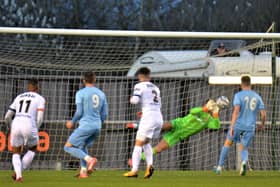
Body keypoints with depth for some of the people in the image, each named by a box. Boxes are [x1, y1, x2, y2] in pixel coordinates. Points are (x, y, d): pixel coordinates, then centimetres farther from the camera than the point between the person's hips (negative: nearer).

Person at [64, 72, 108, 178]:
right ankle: (83, 172, 9)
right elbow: (104, 115, 11)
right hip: (97, 126, 6)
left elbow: (79, 112, -10)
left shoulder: (80, 93, -5)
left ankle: (89, 159, -20)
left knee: (68, 147, 0)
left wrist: (72, 122, 9)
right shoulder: (101, 94, 11)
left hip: (85, 126, -6)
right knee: (82, 147, 24)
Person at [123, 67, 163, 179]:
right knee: (146, 142, 21)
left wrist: (131, 99, 10)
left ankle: (134, 170, -9)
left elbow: (135, 100, -13)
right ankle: (149, 165, 2)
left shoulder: (140, 86, -1)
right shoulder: (155, 88, 19)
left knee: (138, 144, -2)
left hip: (148, 118, -7)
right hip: (159, 118, 7)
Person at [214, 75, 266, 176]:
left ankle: (220, 166, 23)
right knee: (244, 149, 13)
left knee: (228, 143, 21)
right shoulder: (257, 97, 6)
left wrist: (232, 127, -23)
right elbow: (263, 114, 4)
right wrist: (262, 124, 24)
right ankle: (244, 161, -24)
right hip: (250, 127, 2)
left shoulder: (238, 95, -6)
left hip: (238, 125, -2)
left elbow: (236, 111, -20)